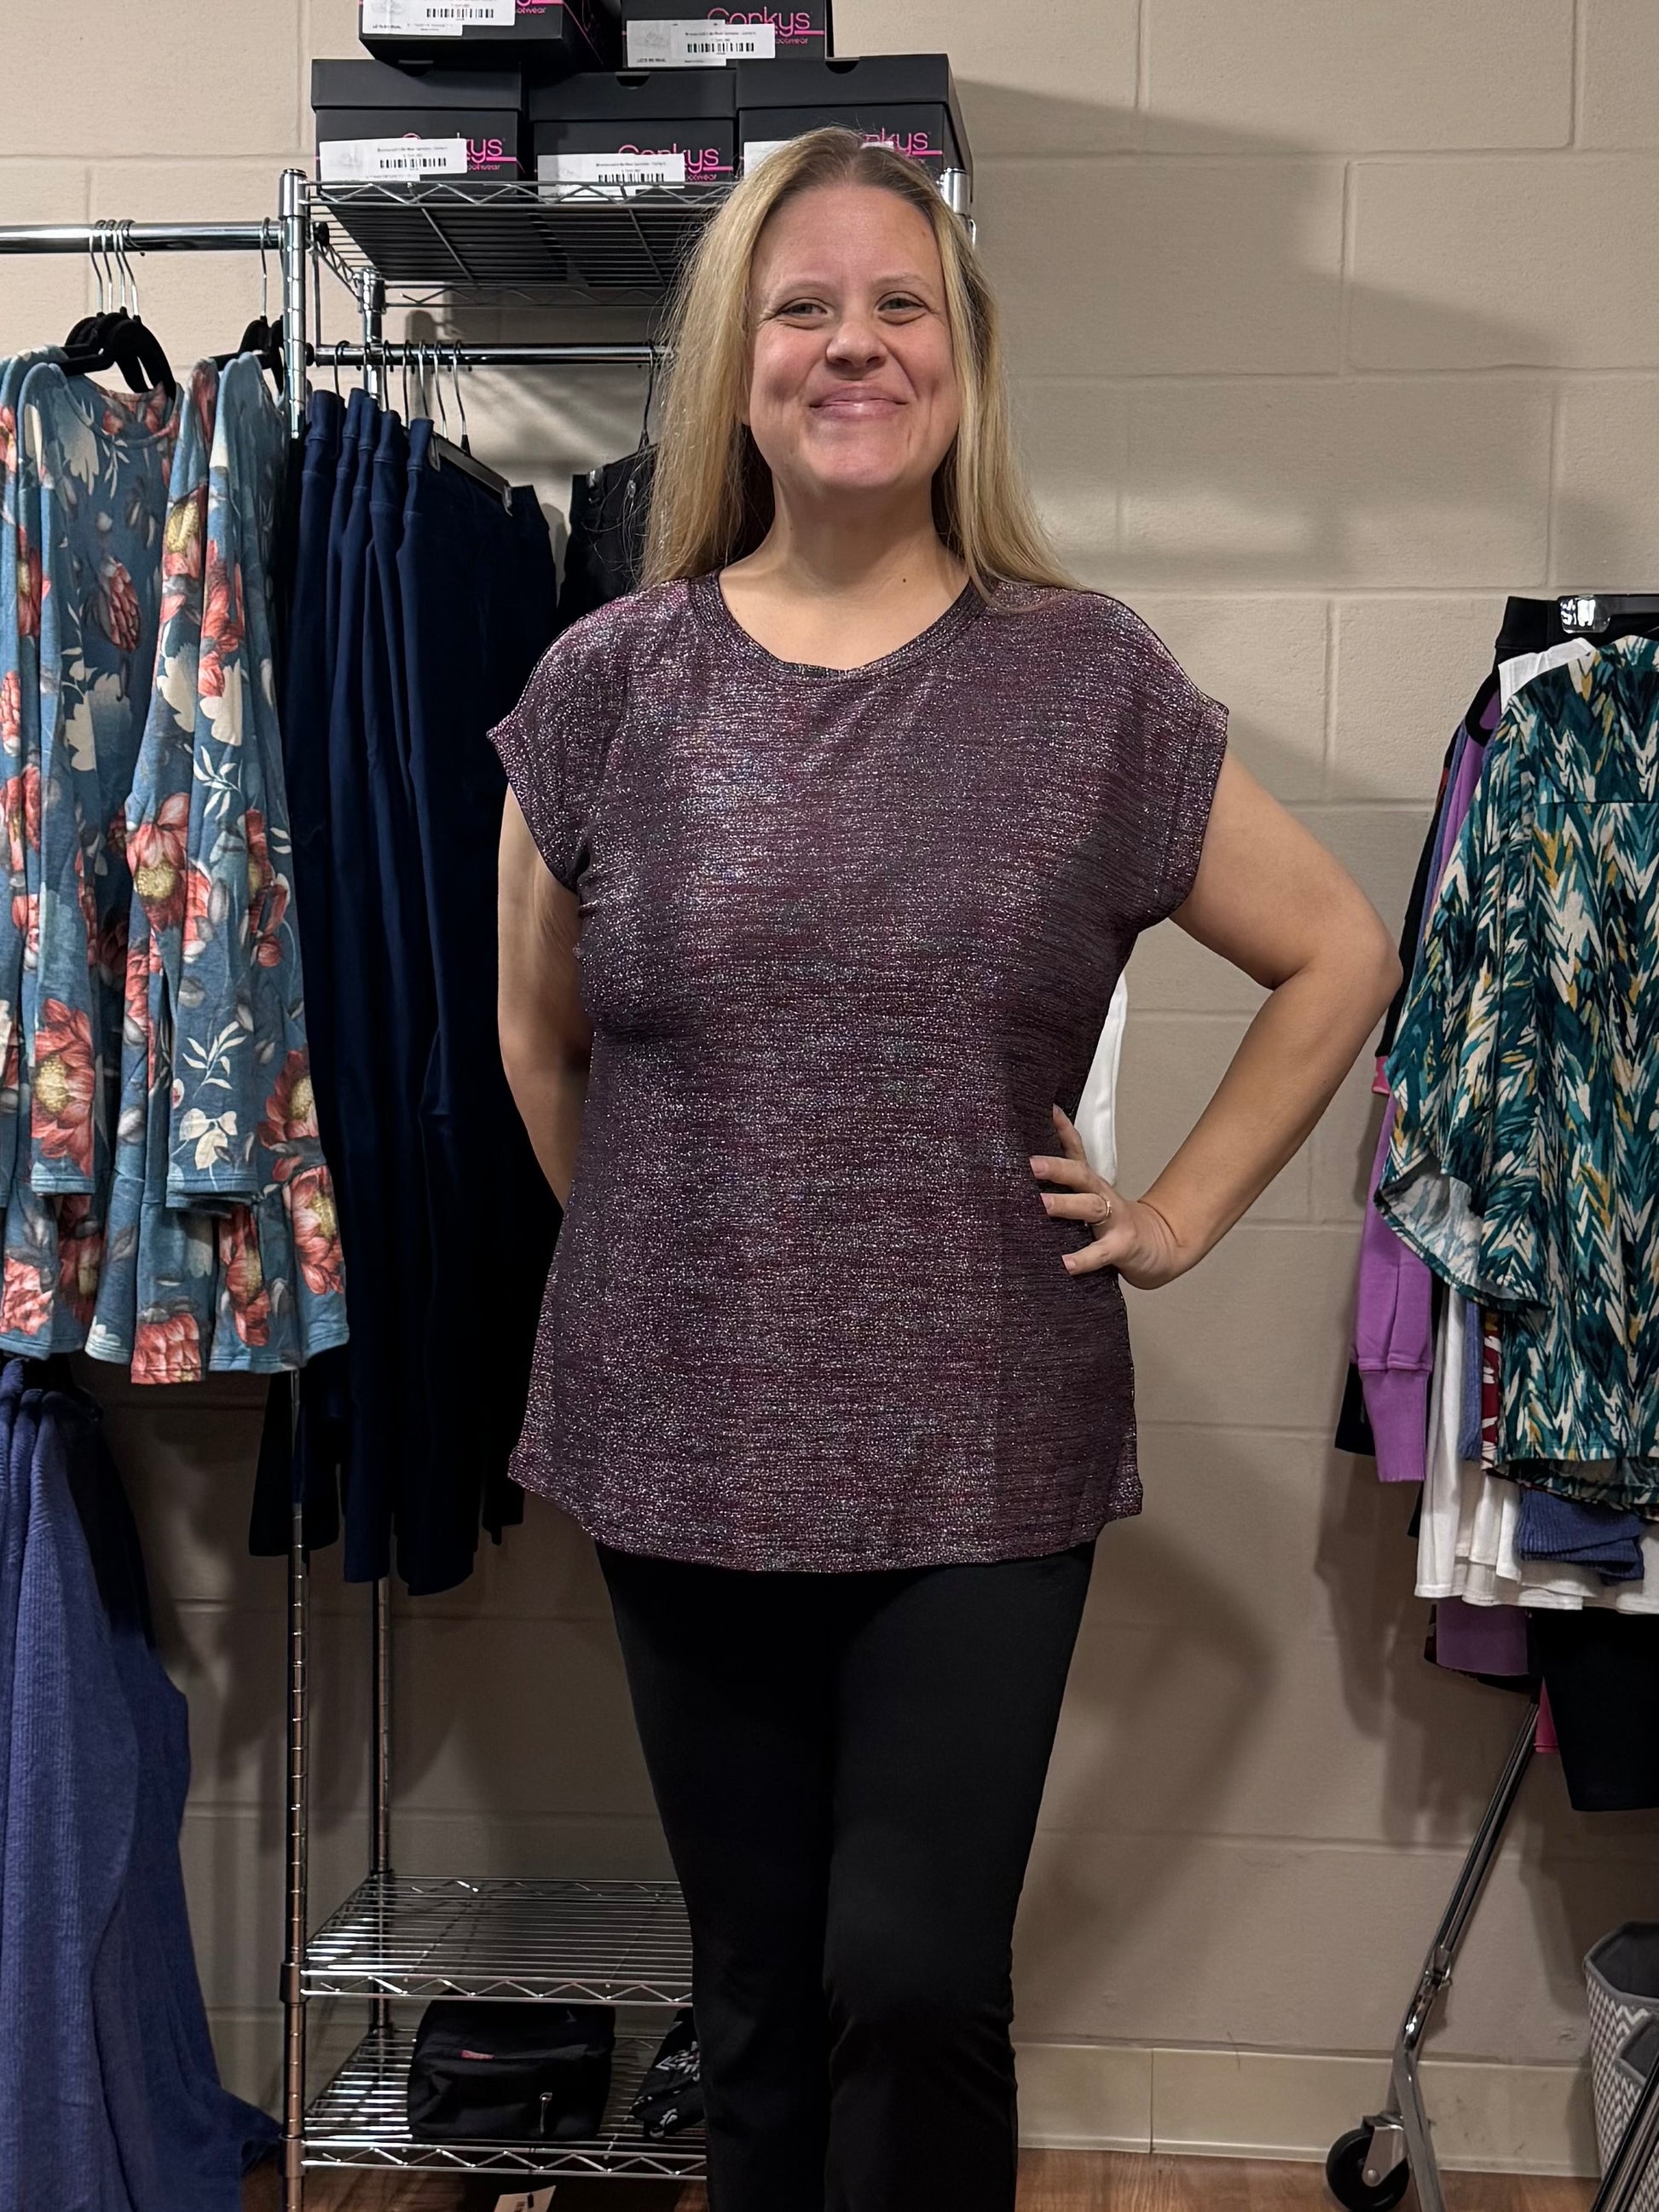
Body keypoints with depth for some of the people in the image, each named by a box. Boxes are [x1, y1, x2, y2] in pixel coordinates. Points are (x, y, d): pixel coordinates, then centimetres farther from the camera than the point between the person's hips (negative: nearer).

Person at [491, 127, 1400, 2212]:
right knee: (757, 2002, 13)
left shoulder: (1092, 681, -2)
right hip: (685, 1448, 2)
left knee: (917, 1984, -3)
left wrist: (1180, 1211, 3)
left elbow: (1337, 958, 8)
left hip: (986, 1457, -1)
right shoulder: (607, 685, 0)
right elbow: (540, 1044, 13)